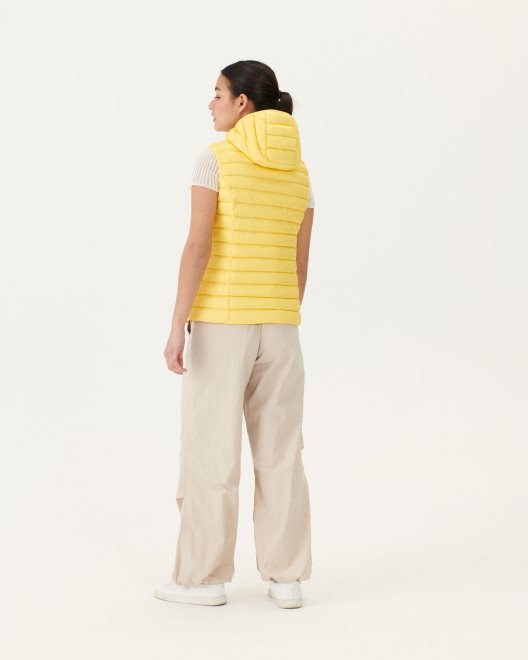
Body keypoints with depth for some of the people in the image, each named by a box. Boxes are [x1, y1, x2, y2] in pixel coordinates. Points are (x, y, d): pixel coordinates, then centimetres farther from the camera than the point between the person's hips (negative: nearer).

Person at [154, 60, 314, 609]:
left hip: (220, 320, -5)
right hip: (277, 321, 5)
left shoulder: (214, 159, -8)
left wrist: (177, 326, -16)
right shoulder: (298, 171, 10)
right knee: (279, 452, 8)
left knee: (209, 449, 3)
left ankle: (203, 576, 8)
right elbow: (300, 264, 11)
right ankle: (286, 577, 8)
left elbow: (198, 247, -16)